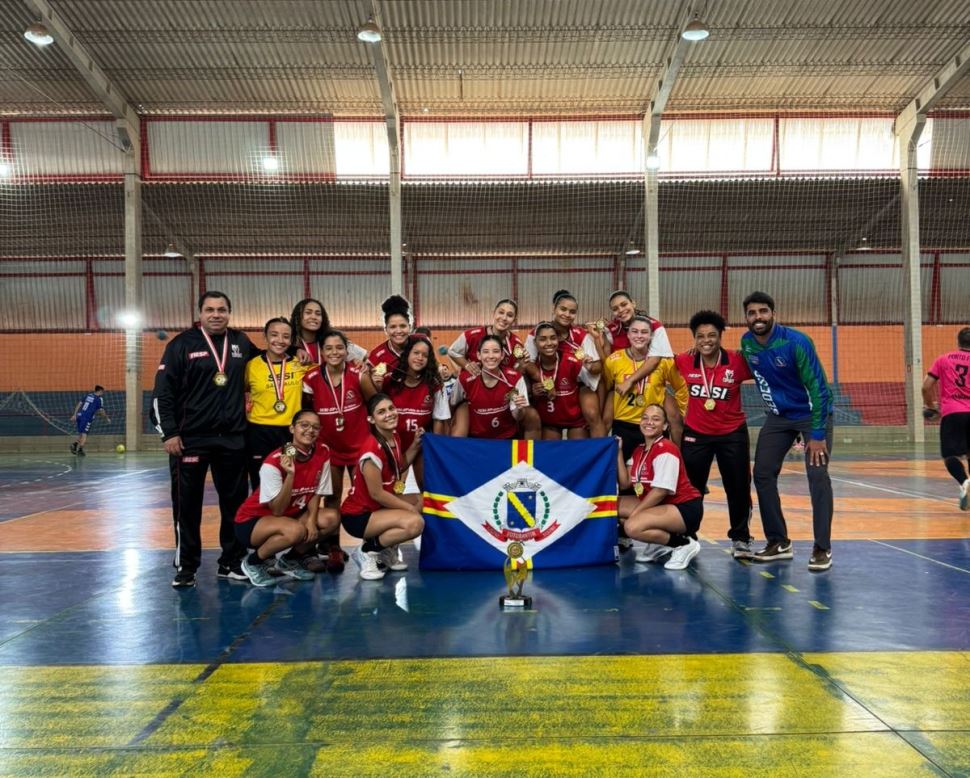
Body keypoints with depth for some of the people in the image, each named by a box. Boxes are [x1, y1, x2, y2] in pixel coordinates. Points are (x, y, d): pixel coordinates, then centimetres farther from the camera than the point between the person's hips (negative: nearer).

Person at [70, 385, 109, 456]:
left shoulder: (88, 395, 18)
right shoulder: (99, 399, 0)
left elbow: (79, 404, 13)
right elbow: (101, 411, -2)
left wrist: (74, 414, 12)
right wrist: (107, 419, 13)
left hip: (79, 416, 6)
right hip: (87, 418, -6)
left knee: (81, 434, 15)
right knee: (84, 434, -3)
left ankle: (75, 444, -8)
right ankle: (80, 450, -12)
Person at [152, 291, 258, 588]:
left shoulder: (242, 342, 7)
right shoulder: (182, 344, -3)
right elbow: (162, 391, -5)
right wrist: (169, 433, -11)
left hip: (233, 439, 3)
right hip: (190, 439, -3)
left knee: (235, 503, 9)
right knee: (187, 505, 4)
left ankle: (231, 562, 21)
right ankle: (186, 567, 15)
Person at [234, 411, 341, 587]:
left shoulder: (323, 453, -9)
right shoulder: (274, 462, -25)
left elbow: (316, 494, 0)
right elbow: (277, 510, -24)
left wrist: (311, 520, -19)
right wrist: (290, 474, -36)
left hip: (290, 515, 7)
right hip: (252, 521, -6)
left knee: (331, 518, -15)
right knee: (296, 530, -34)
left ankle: (290, 560, 7)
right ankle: (253, 562, -6)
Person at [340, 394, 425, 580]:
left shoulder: (394, 437, 2)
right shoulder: (372, 450, -25)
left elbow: (399, 468, 17)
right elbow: (377, 493, -21)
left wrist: (416, 444, 5)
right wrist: (411, 508, -14)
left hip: (380, 507, 9)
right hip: (358, 516, -9)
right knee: (415, 523, -28)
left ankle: (388, 551, 11)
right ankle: (367, 551, -6)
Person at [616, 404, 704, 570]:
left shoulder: (666, 450, -17)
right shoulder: (639, 451, 8)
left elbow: (660, 491, -22)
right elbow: (625, 483, -2)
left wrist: (634, 512, -16)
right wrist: (618, 452, -5)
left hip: (685, 508, -9)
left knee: (633, 526, -28)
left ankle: (684, 544, -8)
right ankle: (659, 545, 10)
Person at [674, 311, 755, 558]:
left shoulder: (737, 361, -13)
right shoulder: (683, 362, -9)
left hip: (732, 434, -1)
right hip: (696, 434, 1)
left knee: (739, 489, 7)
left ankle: (740, 539, 25)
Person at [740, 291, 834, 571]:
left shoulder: (796, 342, -24)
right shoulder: (746, 342, -8)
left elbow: (818, 387, -22)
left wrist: (818, 434, -24)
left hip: (812, 413, -5)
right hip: (778, 416, 6)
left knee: (817, 475, -16)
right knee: (763, 474, -1)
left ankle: (822, 549, -6)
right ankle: (779, 542, 11)